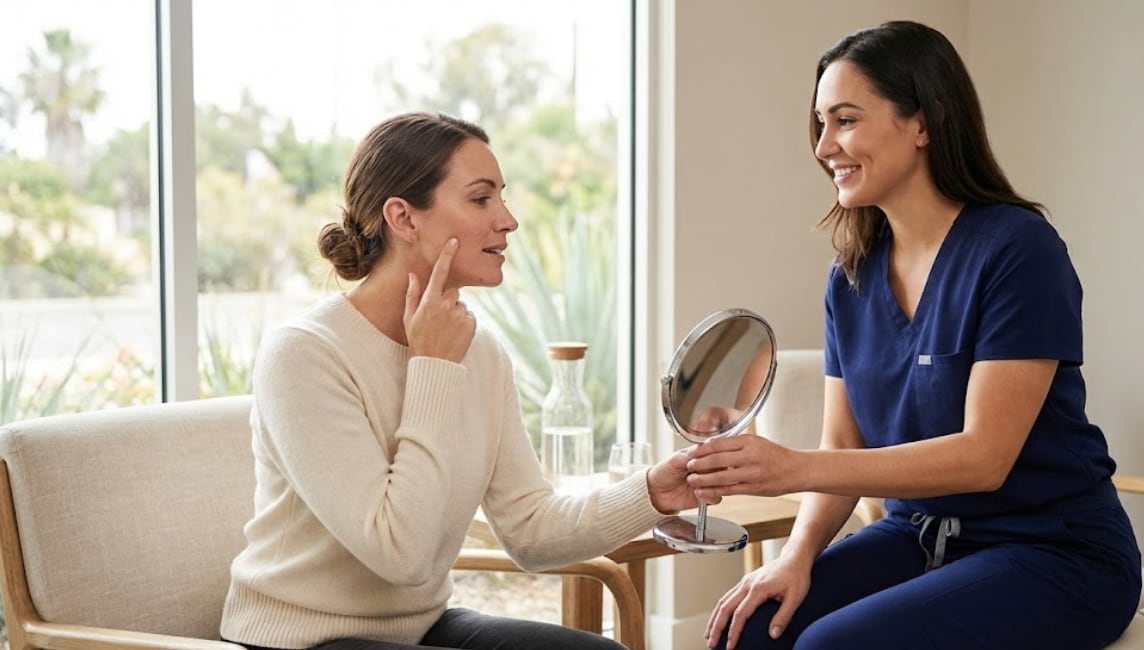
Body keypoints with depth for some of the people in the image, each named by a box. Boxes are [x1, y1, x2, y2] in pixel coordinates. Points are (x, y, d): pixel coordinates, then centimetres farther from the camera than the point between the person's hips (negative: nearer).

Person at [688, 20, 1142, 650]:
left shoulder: (1018, 250, -16)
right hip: (918, 537, 6)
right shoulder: (852, 276, 5)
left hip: (1054, 552, -6)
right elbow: (842, 448, 5)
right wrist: (799, 552, -15)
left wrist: (797, 467, -31)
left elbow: (984, 456, -22)